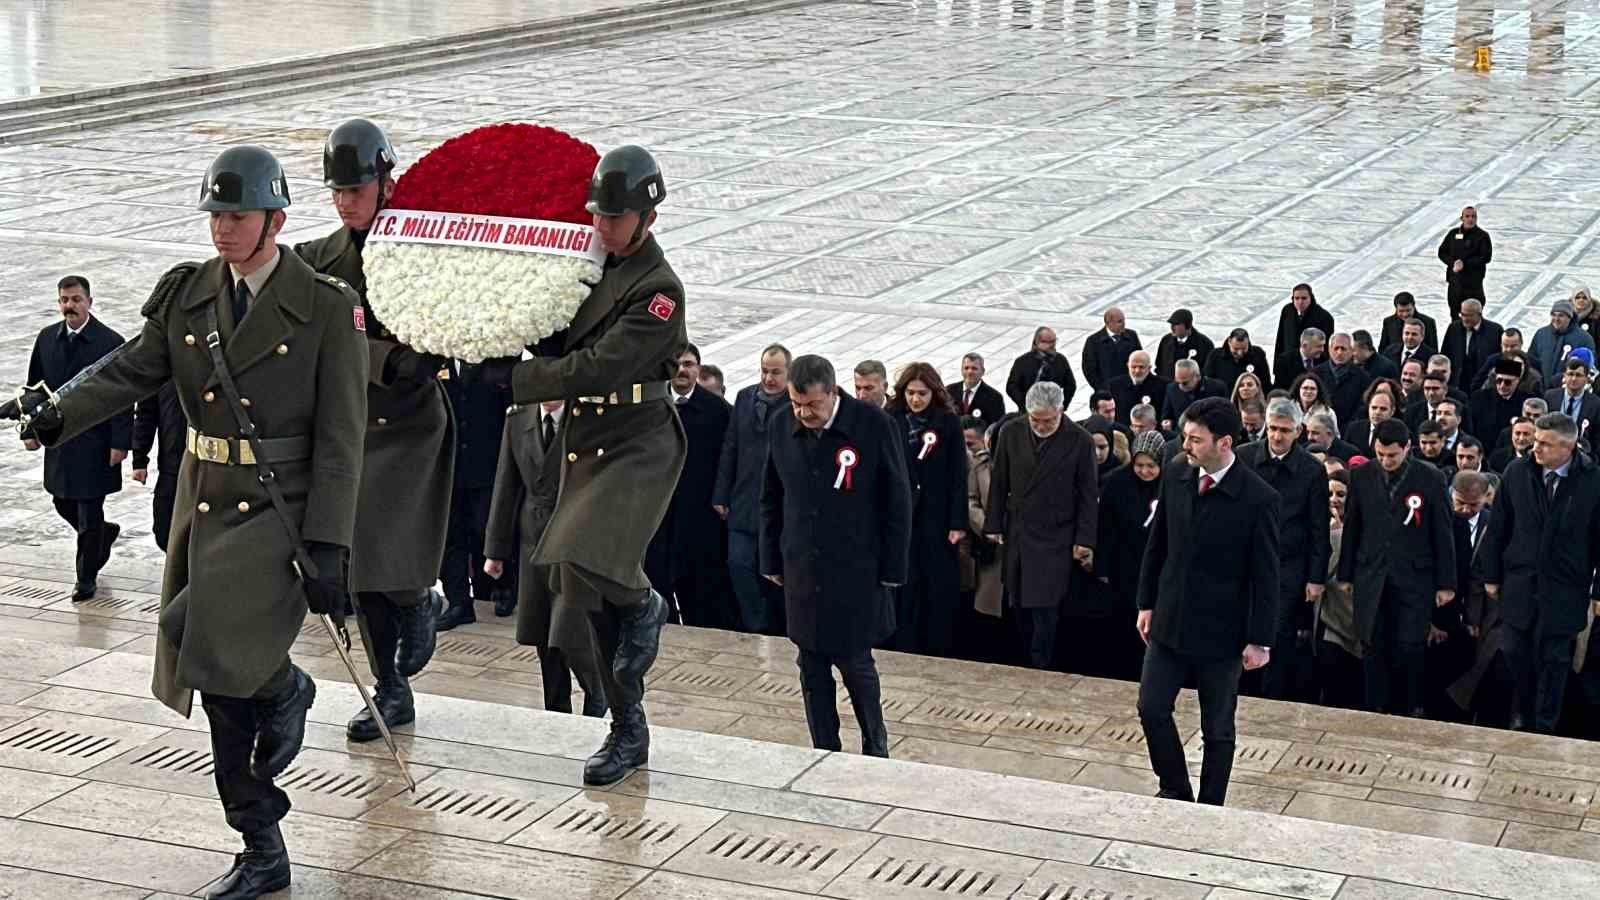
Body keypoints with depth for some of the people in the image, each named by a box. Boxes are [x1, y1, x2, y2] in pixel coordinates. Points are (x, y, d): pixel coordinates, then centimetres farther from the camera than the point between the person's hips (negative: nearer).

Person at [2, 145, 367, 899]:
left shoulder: (326, 308, -7)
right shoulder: (185, 293, 7)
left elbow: (339, 438, -9)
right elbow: (132, 371, -2)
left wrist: (327, 546, -15)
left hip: (282, 511, -5)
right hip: (205, 508, 6)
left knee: (198, 630, -27)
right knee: (220, 678, 8)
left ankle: (283, 689, 7)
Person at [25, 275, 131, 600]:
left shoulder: (110, 342, -11)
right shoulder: (47, 339, 4)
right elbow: (35, 386, 12)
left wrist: (120, 443, -15)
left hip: (95, 442, -5)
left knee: (90, 511, 0)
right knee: (63, 504, 16)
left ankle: (86, 579, 12)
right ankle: (104, 534, 44)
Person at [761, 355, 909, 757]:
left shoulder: (874, 426, -13)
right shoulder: (782, 426, 0)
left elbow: (897, 502, -6)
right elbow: (771, 499, 12)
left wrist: (893, 569, -6)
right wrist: (772, 560, 11)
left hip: (857, 571, -4)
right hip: (801, 570, 4)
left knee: (855, 663, 1)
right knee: (812, 668, 8)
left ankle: (875, 746, 22)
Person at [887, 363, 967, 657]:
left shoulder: (948, 423, -1)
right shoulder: (891, 422, 1)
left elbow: (958, 476, -2)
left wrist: (958, 522, -7)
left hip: (937, 516, -1)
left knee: (941, 588, 3)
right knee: (904, 586, 2)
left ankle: (940, 654, 12)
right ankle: (906, 653, 9)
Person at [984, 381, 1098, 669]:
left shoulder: (1079, 440, -7)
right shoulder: (1010, 432, 1)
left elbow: (1089, 495, -2)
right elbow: (999, 483, 9)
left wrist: (1085, 540, -4)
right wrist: (993, 525, 8)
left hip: (1054, 537, -3)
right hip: (1016, 534, 4)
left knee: (1045, 607, -8)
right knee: (1018, 605, 5)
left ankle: (1040, 667, 1)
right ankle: (1027, 661, 16)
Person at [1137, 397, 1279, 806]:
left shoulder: (1258, 499, -18)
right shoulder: (1175, 476, -3)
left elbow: (1265, 576, -13)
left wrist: (1260, 640, -11)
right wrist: (1147, 602, 10)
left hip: (1221, 633, -4)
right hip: (1170, 621, 5)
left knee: (1217, 729, 9)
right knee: (1152, 709, 6)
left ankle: (1210, 808, 24)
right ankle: (1176, 790, 27)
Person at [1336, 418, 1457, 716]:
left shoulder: (1430, 479, -3)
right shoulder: (1361, 476, 4)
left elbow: (1442, 533, 0)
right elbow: (1352, 528, 10)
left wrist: (1446, 583, -1)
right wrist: (1345, 575, 9)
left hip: (1414, 578, -2)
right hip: (1371, 577, 2)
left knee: (1409, 650, -6)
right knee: (1374, 650, 4)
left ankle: (1407, 712, 7)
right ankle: (1376, 712, 12)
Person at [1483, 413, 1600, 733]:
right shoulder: (1517, 473, -4)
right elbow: (1499, 529, 4)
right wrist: (1492, 575, 7)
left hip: (1564, 590, -3)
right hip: (1519, 584, 3)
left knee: (1553, 659, 7)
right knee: (1517, 654, 9)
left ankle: (1545, 728, 20)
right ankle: (1526, 717, 29)